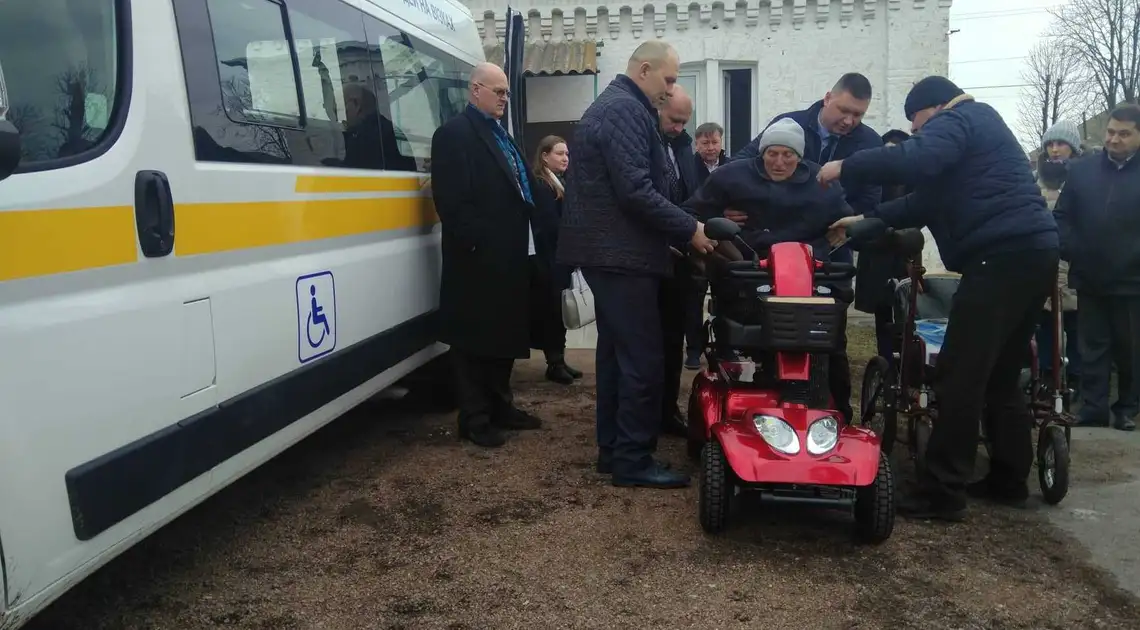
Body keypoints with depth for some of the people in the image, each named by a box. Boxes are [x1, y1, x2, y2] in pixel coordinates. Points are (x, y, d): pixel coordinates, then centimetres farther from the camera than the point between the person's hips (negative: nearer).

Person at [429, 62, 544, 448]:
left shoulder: (501, 136, 21)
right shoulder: (454, 134, -9)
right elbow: (451, 201, -18)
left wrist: (524, 247, 11)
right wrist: (476, 243, -21)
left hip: (508, 257, 9)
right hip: (478, 259, -9)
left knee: (505, 334, 17)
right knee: (475, 340, 0)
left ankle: (500, 406, 29)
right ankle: (475, 419, 8)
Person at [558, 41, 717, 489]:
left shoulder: (614, 106, 20)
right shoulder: (626, 111, -14)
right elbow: (636, 191, -23)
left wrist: (687, 224, 17)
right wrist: (689, 229, -16)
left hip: (609, 249, 11)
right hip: (621, 252, -11)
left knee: (617, 351, 14)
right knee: (642, 358, -7)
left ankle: (613, 449, 21)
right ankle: (632, 459, 0)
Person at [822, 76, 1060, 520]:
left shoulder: (954, 121, -1)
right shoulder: (979, 125, 30)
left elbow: (914, 160, -24)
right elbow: (931, 199, 31)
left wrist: (844, 169, -13)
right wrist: (866, 221, 28)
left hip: (1002, 257, -11)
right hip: (1033, 252, 11)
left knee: (960, 377, -9)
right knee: (1001, 375, 17)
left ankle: (941, 494, -7)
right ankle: (1009, 479, 24)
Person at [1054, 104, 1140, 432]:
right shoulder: (1081, 169, 3)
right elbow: (1061, 216, 4)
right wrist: (1071, 251, -9)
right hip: (1089, 279, 2)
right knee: (1092, 349, 7)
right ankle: (1093, 411, 13)